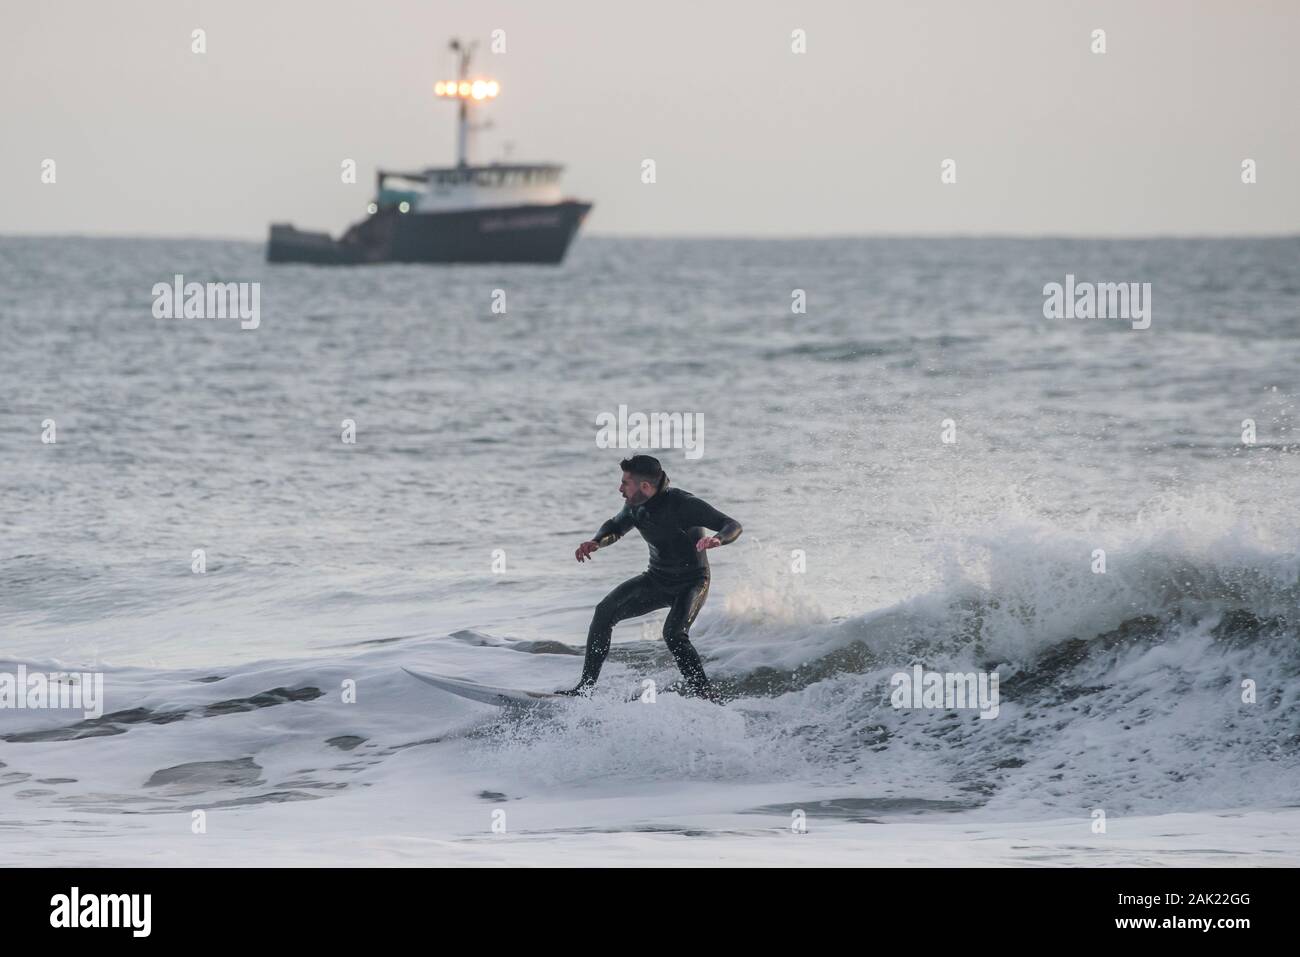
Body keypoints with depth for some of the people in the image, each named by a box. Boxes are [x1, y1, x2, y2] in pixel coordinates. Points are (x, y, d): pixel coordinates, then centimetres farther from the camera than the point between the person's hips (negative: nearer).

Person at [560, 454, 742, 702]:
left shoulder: (682, 504, -26)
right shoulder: (635, 506, -6)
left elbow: (733, 526, -25)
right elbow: (615, 527, 15)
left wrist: (717, 540, -49)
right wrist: (595, 542, -7)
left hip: (692, 582, -6)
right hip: (657, 579, 7)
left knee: (673, 634, -30)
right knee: (605, 611, -10)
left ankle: (706, 694, -18)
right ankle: (585, 686, -7)